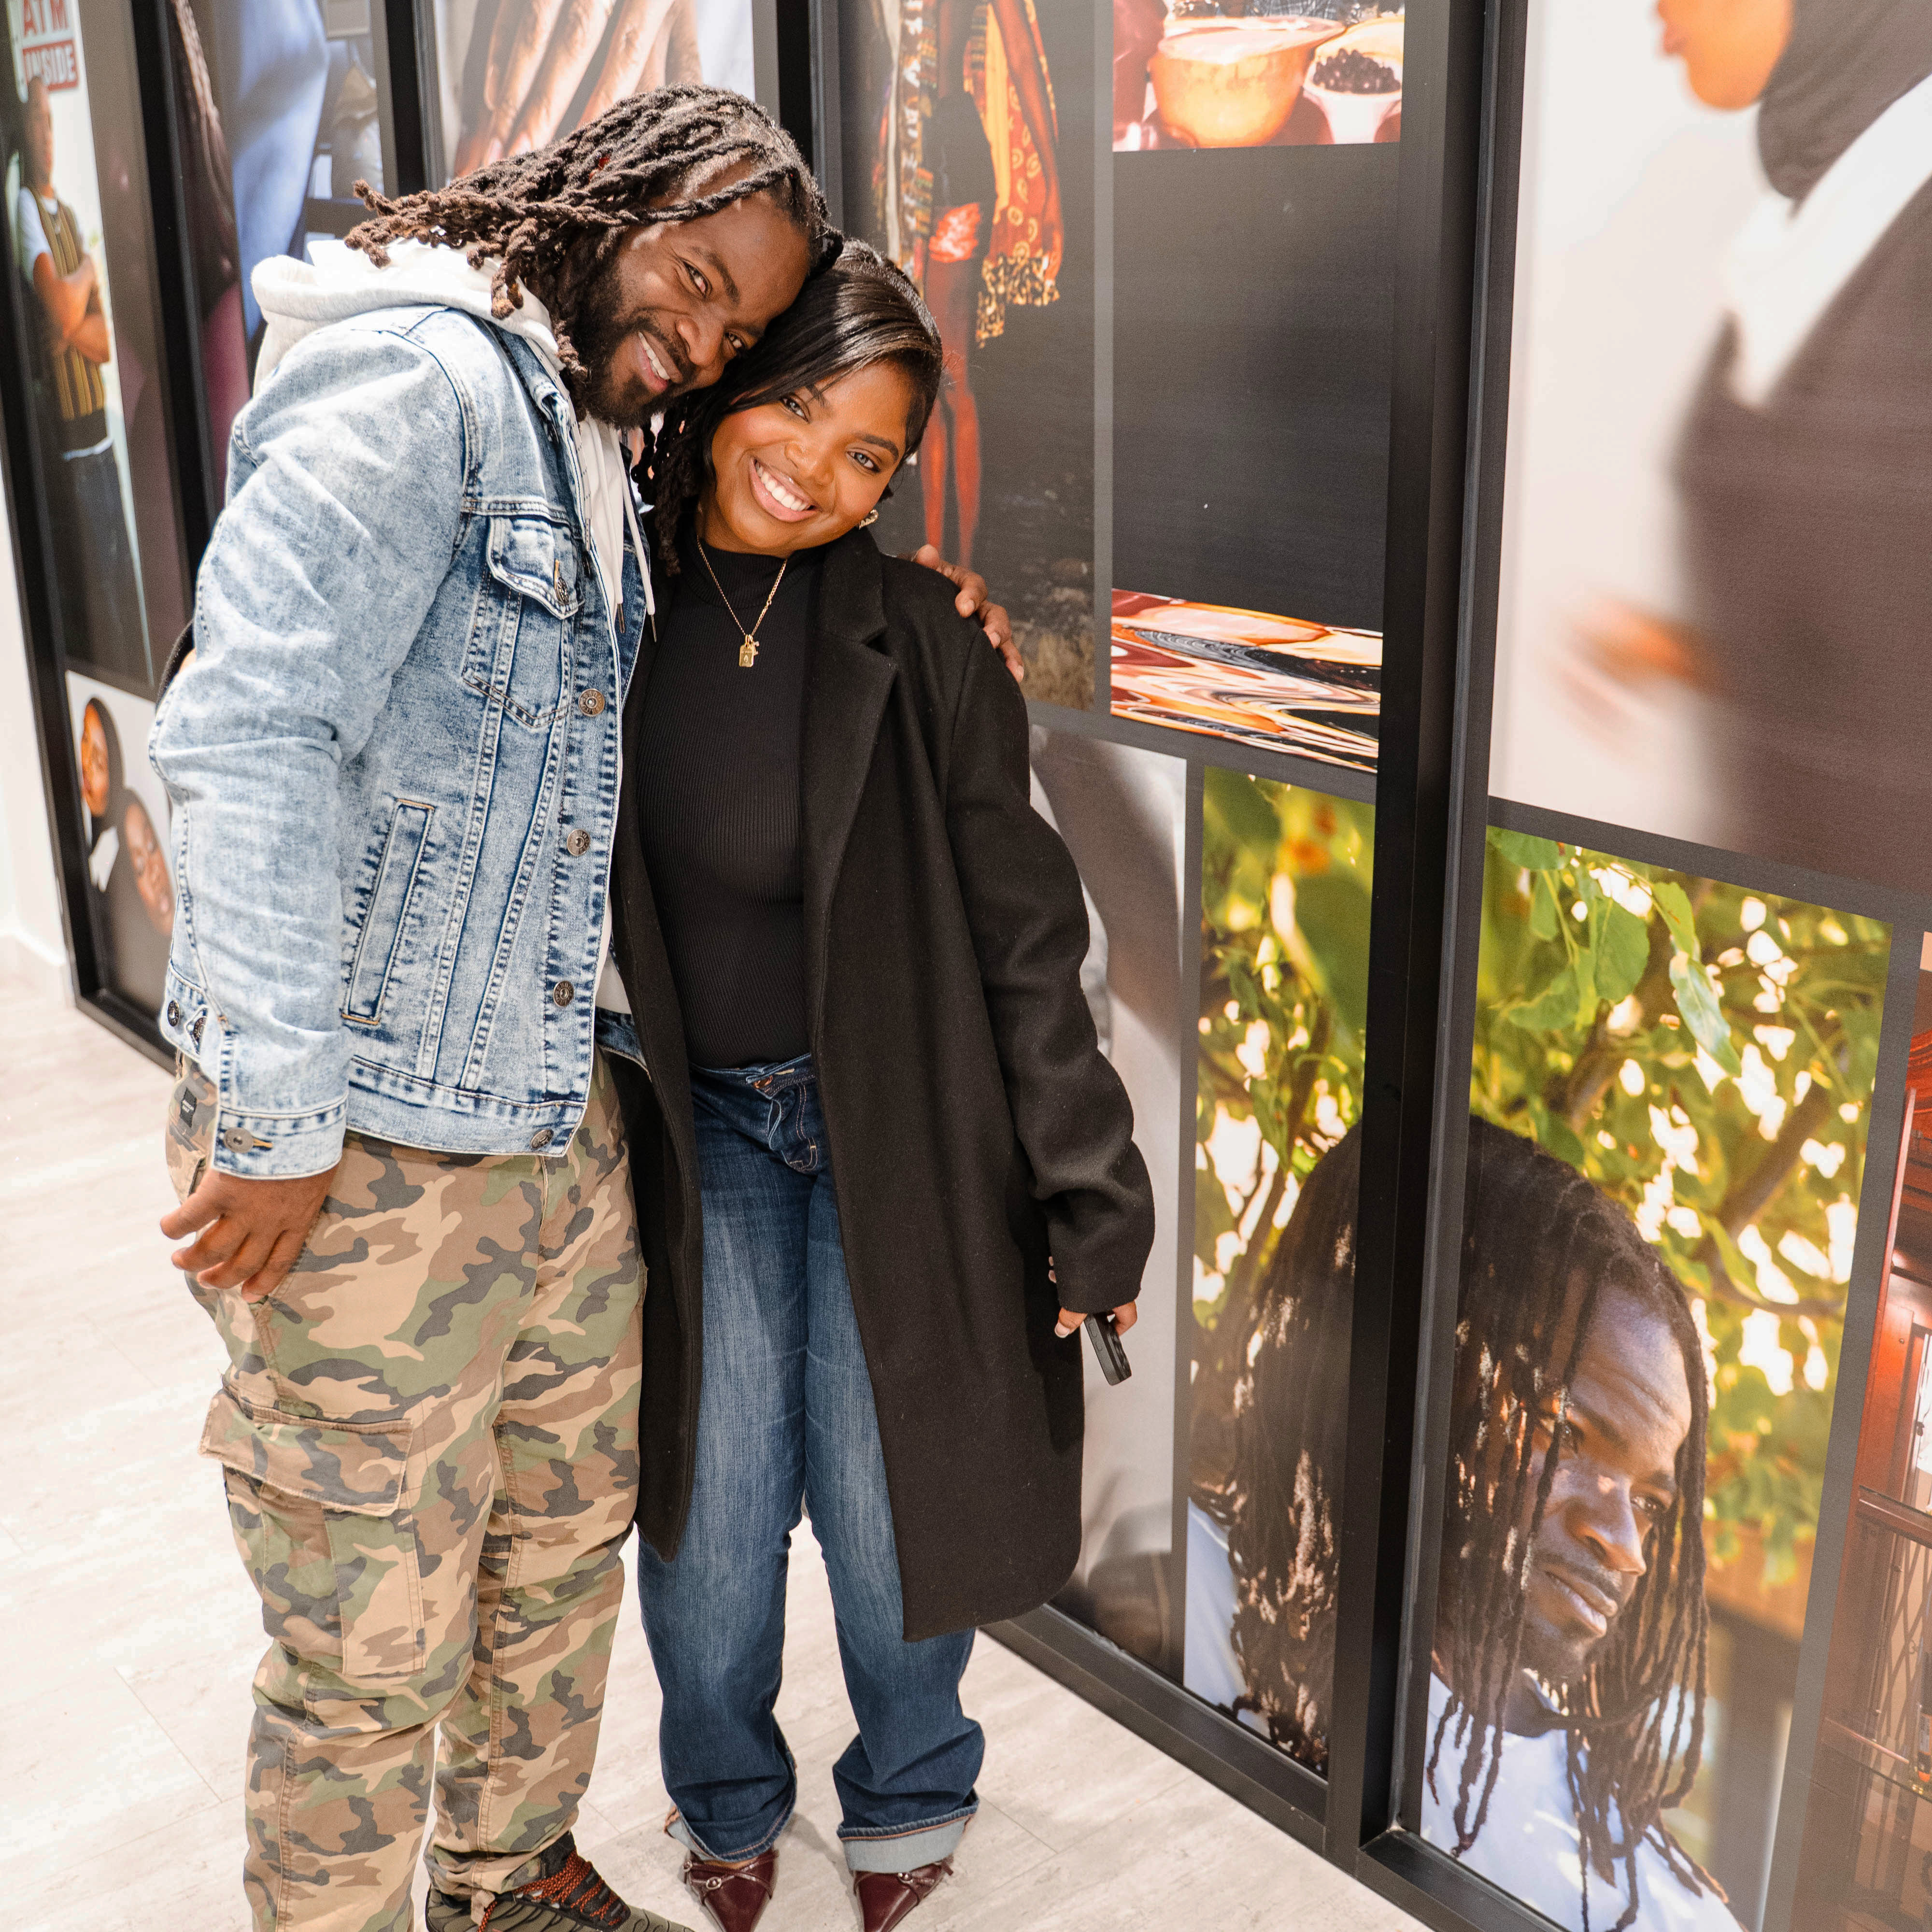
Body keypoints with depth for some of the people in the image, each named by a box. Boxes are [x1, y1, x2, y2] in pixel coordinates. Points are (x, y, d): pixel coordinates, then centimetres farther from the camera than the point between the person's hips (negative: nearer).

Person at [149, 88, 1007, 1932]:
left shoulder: (591, 457, 14)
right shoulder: (412, 380, -15)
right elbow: (253, 739, -24)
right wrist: (277, 1124, -24)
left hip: (557, 1127, 9)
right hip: (364, 1159, -9)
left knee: (566, 1534, 23)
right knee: (376, 1641, 6)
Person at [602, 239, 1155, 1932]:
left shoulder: (915, 642, -13)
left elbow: (1023, 932, -9)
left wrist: (1092, 1191, -8)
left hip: (895, 1125, -1)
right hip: (693, 1124, 2)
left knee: (888, 1505, 6)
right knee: (713, 1503, 3)